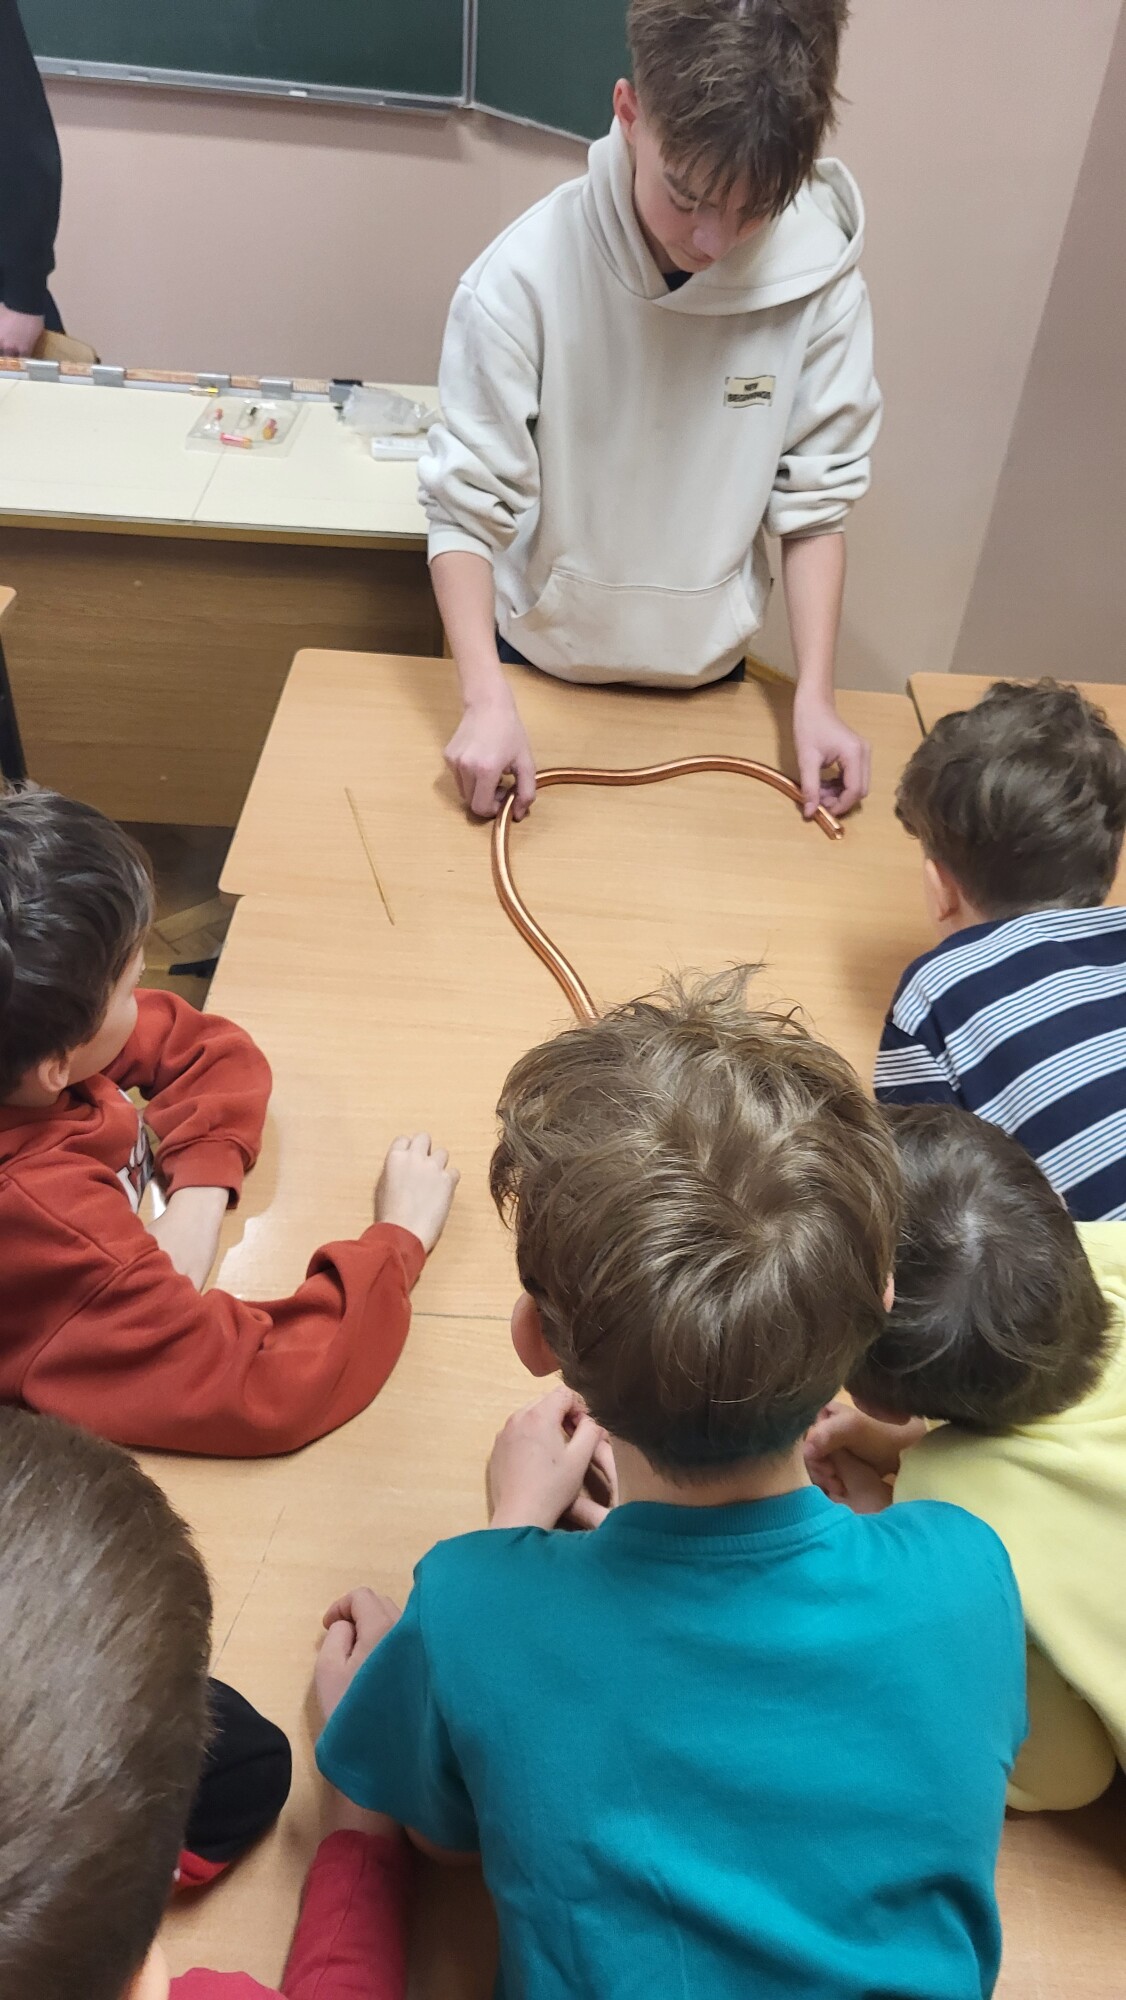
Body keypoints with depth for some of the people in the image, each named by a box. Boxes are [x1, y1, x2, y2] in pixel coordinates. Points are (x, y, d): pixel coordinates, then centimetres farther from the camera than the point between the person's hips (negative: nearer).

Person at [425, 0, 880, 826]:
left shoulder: (819, 280, -18)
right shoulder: (527, 275, -24)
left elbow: (814, 499, -8)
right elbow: (468, 504, -18)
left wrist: (814, 696, -13)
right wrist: (487, 700, -28)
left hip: (704, 672, 2)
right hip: (540, 660, -1)